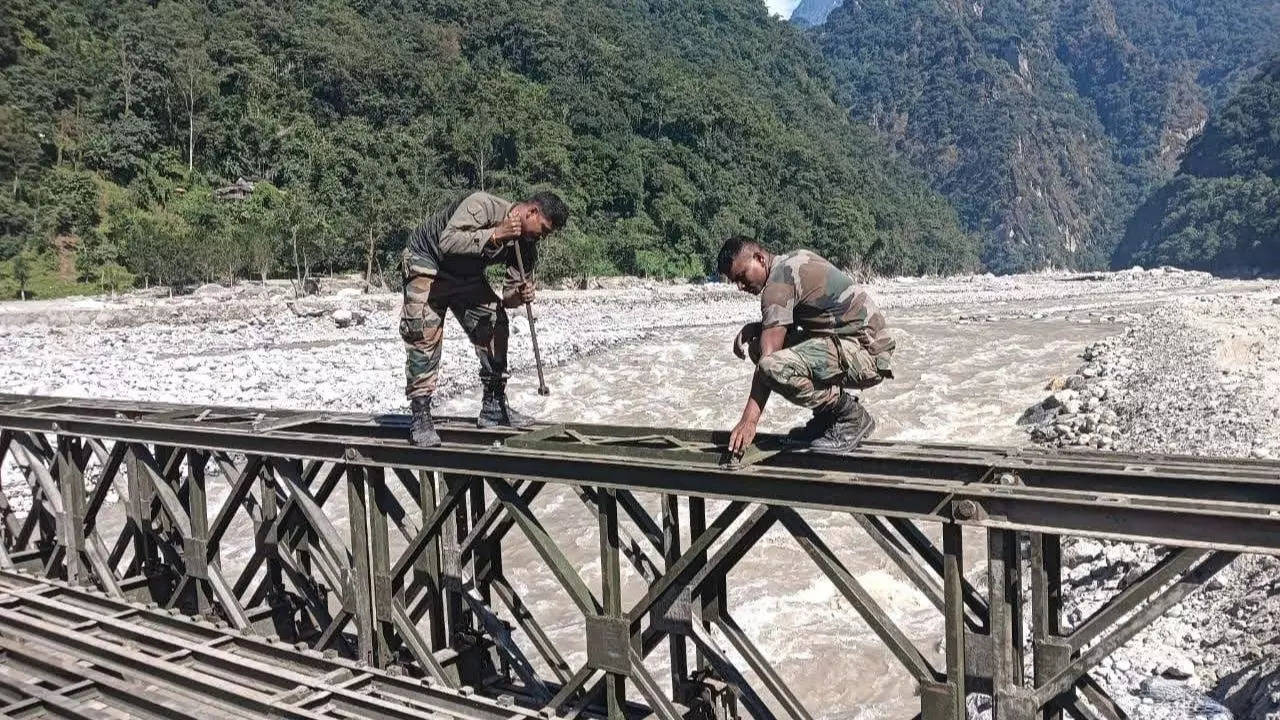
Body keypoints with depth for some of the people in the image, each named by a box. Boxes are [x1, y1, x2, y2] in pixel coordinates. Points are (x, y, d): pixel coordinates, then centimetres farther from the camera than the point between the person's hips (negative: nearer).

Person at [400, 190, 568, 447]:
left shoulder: (526, 245, -9)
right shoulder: (481, 205, -30)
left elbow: (509, 295, -6)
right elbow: (447, 242, -41)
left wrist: (519, 295, -30)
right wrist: (494, 235, -43)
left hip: (466, 276, 7)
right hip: (426, 261, -7)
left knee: (494, 325, -1)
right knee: (424, 335, -17)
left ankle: (494, 407, 8)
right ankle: (420, 417, -13)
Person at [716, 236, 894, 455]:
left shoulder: (780, 281, -15)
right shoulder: (795, 259, 14)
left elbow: (767, 357, -21)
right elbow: (783, 324, 25)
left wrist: (748, 421, -22)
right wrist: (751, 329, 6)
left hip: (866, 354, -11)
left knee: (776, 368, -31)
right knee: (757, 344, 10)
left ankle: (852, 417, -7)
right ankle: (825, 419, 13)